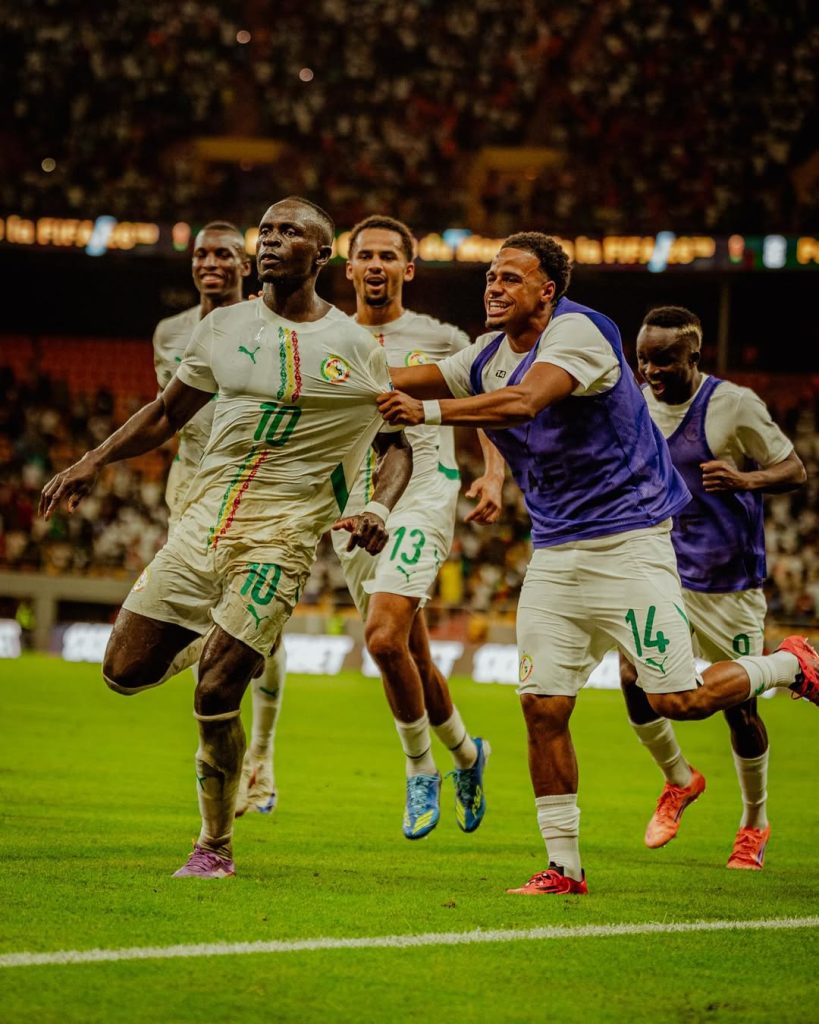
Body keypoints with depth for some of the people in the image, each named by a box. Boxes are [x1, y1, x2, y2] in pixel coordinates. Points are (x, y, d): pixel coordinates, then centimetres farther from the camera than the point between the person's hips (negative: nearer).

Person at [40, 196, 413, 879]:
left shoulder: (356, 349, 1)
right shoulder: (227, 327, 9)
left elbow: (396, 444, 11)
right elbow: (167, 414, 20)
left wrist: (379, 510, -8)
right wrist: (96, 461, 8)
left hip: (280, 537, -4)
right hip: (204, 521, 4)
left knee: (215, 696, -12)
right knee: (127, 671, 0)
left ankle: (216, 847, 6)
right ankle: (213, 643, 33)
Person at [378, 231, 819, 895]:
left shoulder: (578, 331, -17)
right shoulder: (489, 357, 8)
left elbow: (524, 402, -33)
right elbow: (398, 384, 10)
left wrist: (428, 410, -39)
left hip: (627, 540, -7)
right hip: (554, 552, 7)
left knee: (679, 700, -9)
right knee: (543, 707, -3)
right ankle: (563, 868, 5)